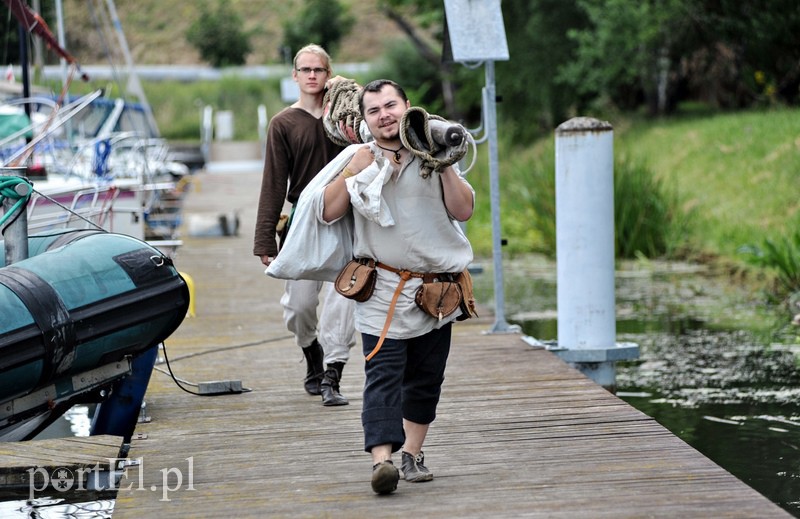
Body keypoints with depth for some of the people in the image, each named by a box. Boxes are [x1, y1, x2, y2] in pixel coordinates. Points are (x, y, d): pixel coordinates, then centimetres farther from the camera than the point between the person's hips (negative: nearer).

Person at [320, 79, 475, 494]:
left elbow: (463, 211, 1)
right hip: (382, 289, -3)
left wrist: (445, 165, -9)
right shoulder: (358, 158, 4)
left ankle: (411, 453, 25)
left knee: (426, 378, 10)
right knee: (383, 375, -15)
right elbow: (326, 213, -2)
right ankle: (381, 460, -26)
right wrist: (354, 172, -11)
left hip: (435, 286, 3)